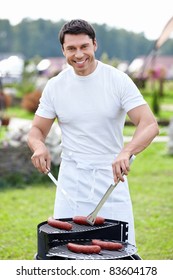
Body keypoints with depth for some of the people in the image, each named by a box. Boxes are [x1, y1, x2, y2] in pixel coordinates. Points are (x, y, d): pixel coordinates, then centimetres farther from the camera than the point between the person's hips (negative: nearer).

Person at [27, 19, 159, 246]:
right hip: (71, 182, 2)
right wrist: (39, 146, -18)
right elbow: (37, 130, 7)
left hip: (111, 177, -1)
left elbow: (150, 124, -15)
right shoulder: (55, 86, 2)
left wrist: (126, 152, -35)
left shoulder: (119, 81, -7)